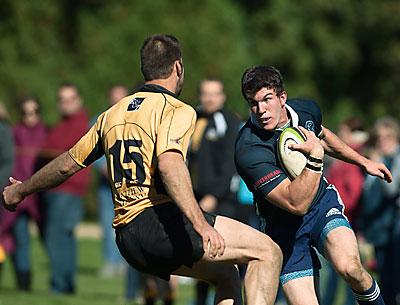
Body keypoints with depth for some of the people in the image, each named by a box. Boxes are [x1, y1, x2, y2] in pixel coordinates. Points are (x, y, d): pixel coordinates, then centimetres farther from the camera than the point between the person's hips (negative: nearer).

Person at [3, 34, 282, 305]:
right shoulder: (177, 110, -3)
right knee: (268, 252, -8)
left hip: (126, 239, 8)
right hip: (161, 220, -8)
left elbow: (68, 164, 28)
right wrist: (200, 224, -32)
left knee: (227, 276, 23)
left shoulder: (113, 115, 20)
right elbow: (169, 164, -22)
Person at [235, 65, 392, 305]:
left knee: (349, 267, -26)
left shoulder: (306, 109, -9)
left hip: (323, 204, 3)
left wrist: (364, 162, 26)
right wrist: (315, 157, -36)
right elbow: (296, 203, -32)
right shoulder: (249, 152, -29)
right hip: (285, 228, -3)